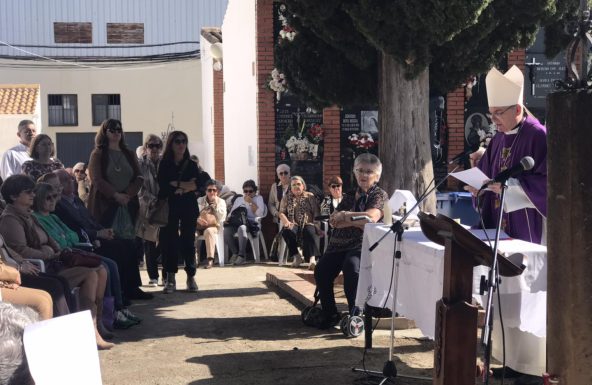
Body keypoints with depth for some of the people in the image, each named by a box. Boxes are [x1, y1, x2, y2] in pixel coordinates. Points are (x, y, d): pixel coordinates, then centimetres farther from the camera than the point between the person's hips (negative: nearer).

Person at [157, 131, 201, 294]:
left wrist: (176, 185, -11)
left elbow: (197, 184, -6)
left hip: (189, 207, 1)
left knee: (188, 241, 1)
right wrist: (186, 186, -7)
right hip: (170, 207, -1)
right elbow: (163, 187, -9)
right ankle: (170, 279, 1)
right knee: (169, 241, -3)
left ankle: (191, 277, 9)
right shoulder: (164, 165, 4)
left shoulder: (191, 165, 9)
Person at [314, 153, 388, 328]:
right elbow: (333, 220, 10)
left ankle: (355, 315, -23)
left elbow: (371, 217, -12)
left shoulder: (380, 195, 9)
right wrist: (356, 221, -7)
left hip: (363, 244, -5)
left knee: (351, 267, -36)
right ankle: (329, 314, -8)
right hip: (340, 243, 5)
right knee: (321, 269, -21)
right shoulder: (350, 196, 23)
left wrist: (345, 216, -6)